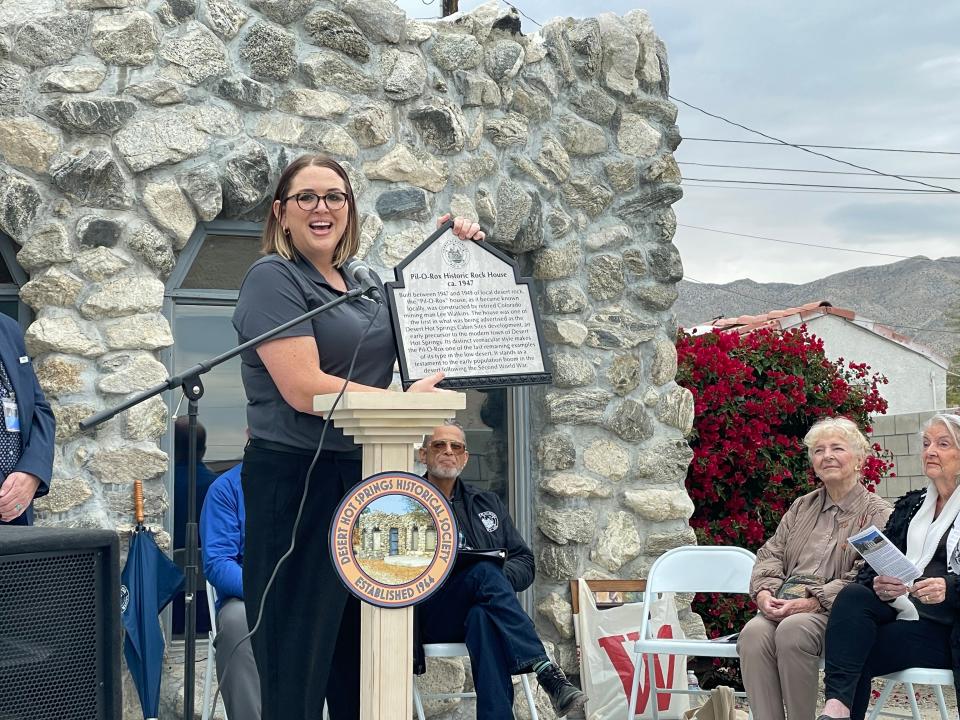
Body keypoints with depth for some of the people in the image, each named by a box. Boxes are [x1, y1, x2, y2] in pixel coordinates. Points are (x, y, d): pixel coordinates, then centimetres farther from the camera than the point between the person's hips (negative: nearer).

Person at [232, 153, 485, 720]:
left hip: (366, 482, 8)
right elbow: (303, 388, -17)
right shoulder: (274, 278, -6)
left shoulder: (366, 286, 15)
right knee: (298, 667, -3)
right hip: (298, 478, -7)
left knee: (364, 661, 11)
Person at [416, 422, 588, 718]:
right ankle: (547, 671, -44)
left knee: (483, 619, -37)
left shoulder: (488, 504, 25)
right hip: (431, 618, -2)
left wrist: (500, 577, -7)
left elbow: (525, 562, 19)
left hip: (485, 609, 2)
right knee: (485, 572, -33)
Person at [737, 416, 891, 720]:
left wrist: (812, 603, -18)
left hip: (836, 612, -4)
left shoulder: (876, 512, 6)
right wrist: (764, 591, -5)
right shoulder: (802, 507, 25)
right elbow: (771, 553, 18)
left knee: (792, 630, -36)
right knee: (754, 633, -29)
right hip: (782, 605, 4)